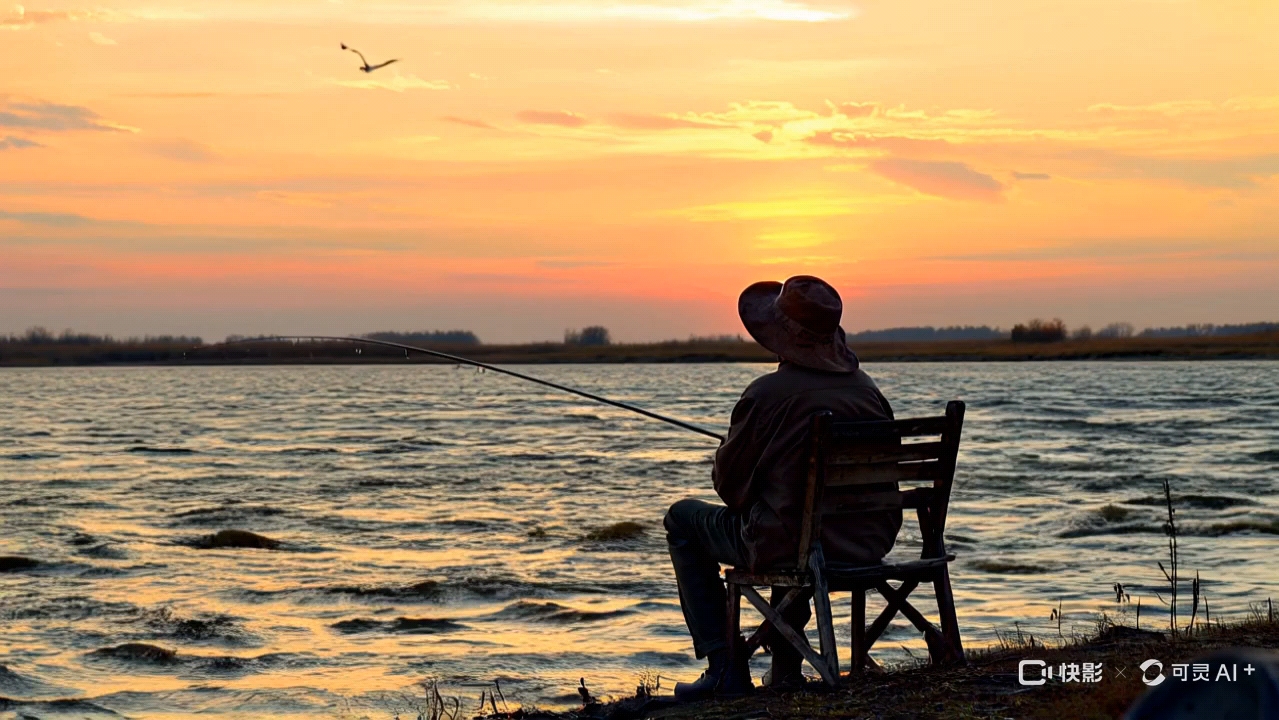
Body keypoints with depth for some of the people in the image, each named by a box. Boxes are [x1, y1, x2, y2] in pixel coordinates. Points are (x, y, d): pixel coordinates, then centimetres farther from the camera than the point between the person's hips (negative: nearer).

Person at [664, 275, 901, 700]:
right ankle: (785, 664, 37)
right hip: (870, 544, 6)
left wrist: (748, 501, 18)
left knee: (683, 519, 17)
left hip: (794, 547, -6)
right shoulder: (867, 388, 1)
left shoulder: (767, 393, -17)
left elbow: (729, 482, -7)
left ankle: (725, 668, 13)